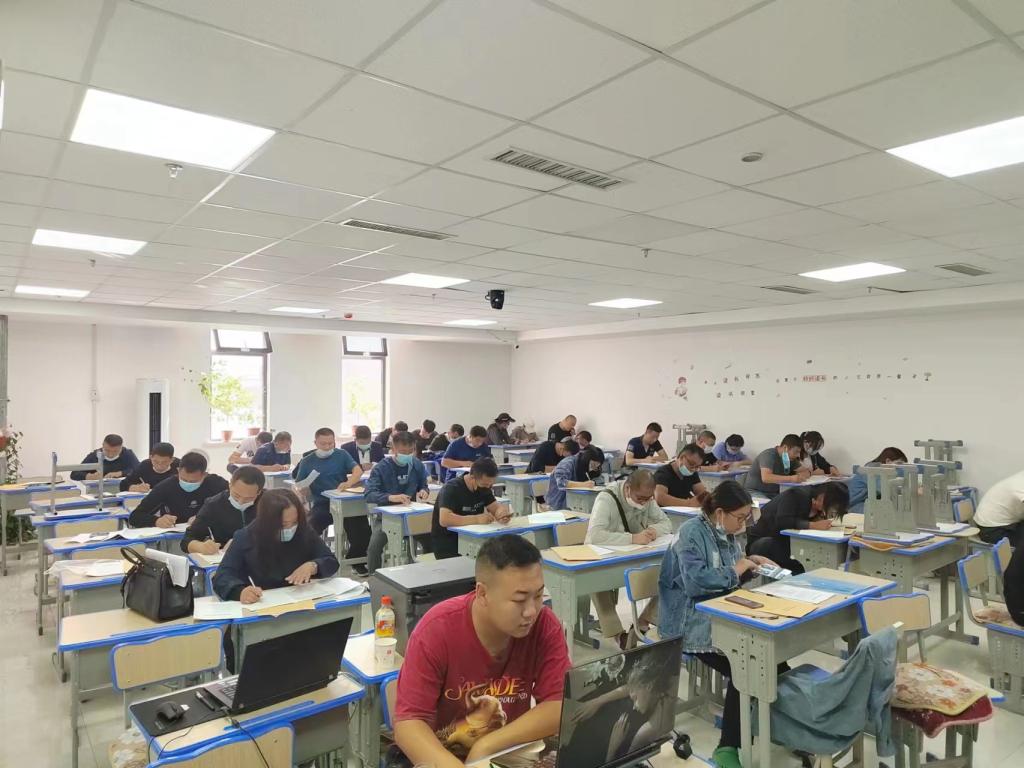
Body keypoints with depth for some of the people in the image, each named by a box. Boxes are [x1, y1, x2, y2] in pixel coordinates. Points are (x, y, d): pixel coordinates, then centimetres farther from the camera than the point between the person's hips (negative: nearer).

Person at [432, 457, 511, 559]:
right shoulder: (452, 488, -19)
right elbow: (444, 519, -32)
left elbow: (496, 507, 4)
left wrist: (502, 513, -20)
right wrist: (477, 519, -35)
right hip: (446, 541, -7)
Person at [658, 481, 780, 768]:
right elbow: (695, 581, -27)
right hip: (691, 623, -8)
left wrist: (750, 563, 2)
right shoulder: (692, 532, -15)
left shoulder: (726, 533, 11)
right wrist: (735, 571, -16)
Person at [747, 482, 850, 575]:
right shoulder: (796, 495, -23)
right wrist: (814, 525, -39)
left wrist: (820, 520, -21)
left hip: (787, 542, 7)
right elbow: (781, 521, -36)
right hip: (762, 541, -7)